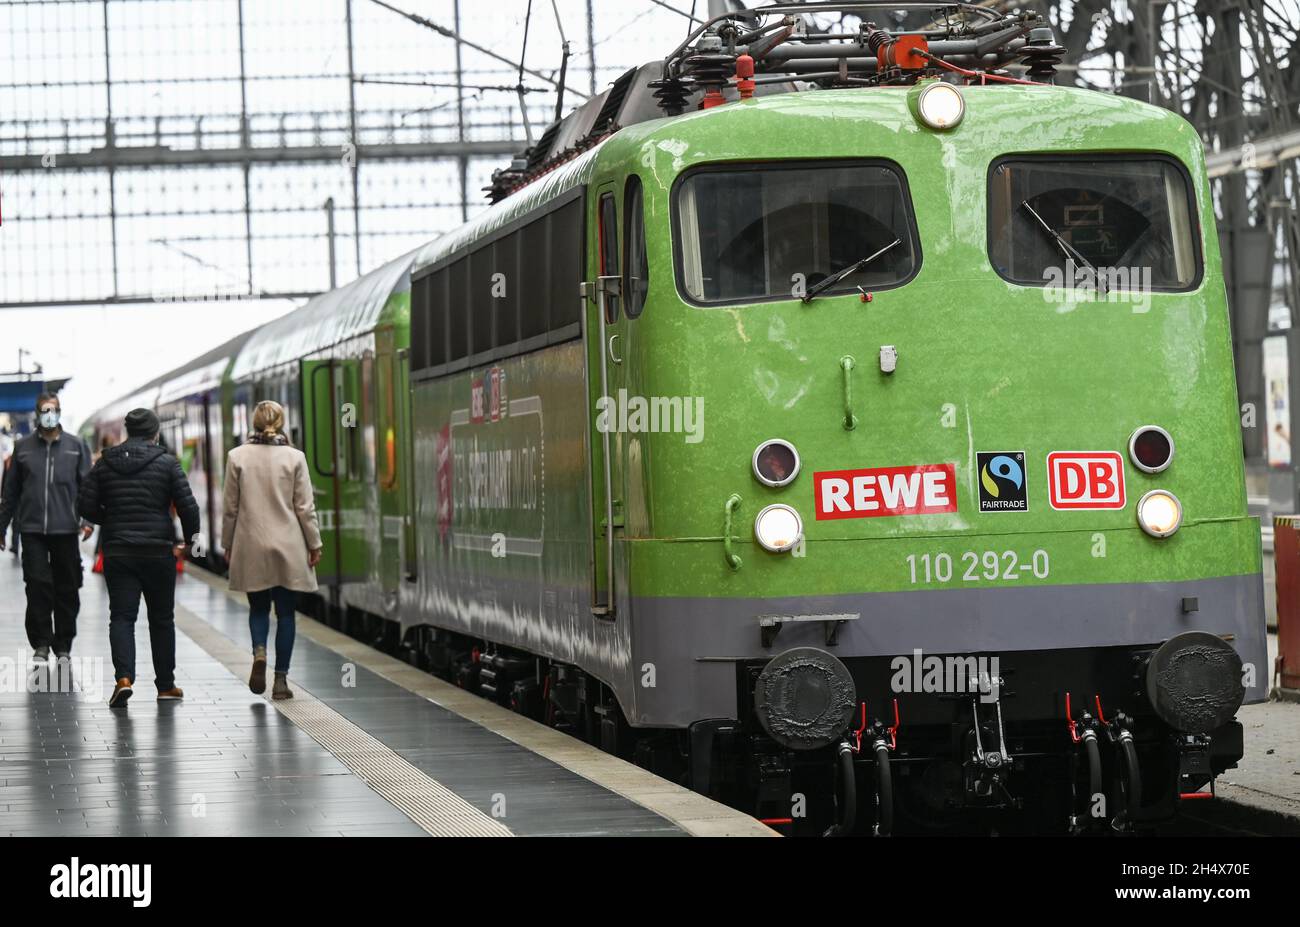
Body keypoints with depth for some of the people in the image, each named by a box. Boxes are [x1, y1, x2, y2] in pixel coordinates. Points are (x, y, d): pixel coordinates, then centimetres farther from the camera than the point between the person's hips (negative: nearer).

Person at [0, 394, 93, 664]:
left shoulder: (76, 446, 8)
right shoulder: (23, 447, 10)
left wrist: (87, 518, -10)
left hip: (65, 529, 0)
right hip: (32, 528, 0)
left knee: (67, 589, 3)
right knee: (38, 585, -8)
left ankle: (63, 646, 14)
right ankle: (41, 644, 0)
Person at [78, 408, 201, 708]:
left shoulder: (105, 463, 2)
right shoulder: (166, 463, -5)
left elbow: (85, 506, 1)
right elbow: (188, 506, -9)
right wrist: (190, 537, 8)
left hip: (117, 551, 1)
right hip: (158, 551, -1)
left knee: (121, 616, 0)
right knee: (161, 618, 12)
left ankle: (124, 677, -21)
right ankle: (166, 685, 18)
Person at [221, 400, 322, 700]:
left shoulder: (238, 457, -3)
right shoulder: (294, 457, -5)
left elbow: (230, 508, 1)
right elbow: (305, 507, -3)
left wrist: (228, 544, 12)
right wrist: (314, 544, 6)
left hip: (251, 548, 1)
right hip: (288, 547, -1)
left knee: (258, 606, 16)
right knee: (285, 611, 7)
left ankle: (259, 651, -13)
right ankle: (281, 679, 5)